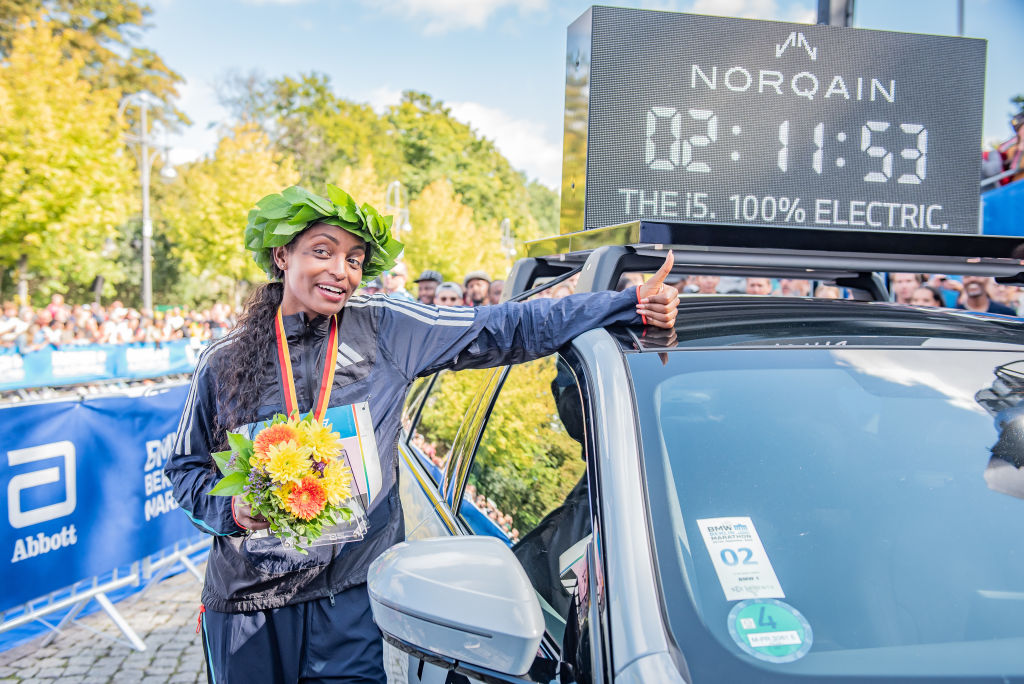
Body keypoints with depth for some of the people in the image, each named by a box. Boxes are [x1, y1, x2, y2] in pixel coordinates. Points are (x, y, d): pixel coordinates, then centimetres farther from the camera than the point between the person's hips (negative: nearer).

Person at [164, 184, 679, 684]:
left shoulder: (385, 330, 0)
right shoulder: (225, 362, 2)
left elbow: (508, 329, -3)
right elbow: (185, 467, 11)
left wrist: (632, 303, -8)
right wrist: (231, 509, -10)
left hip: (349, 596, -1)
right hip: (244, 600, 1)